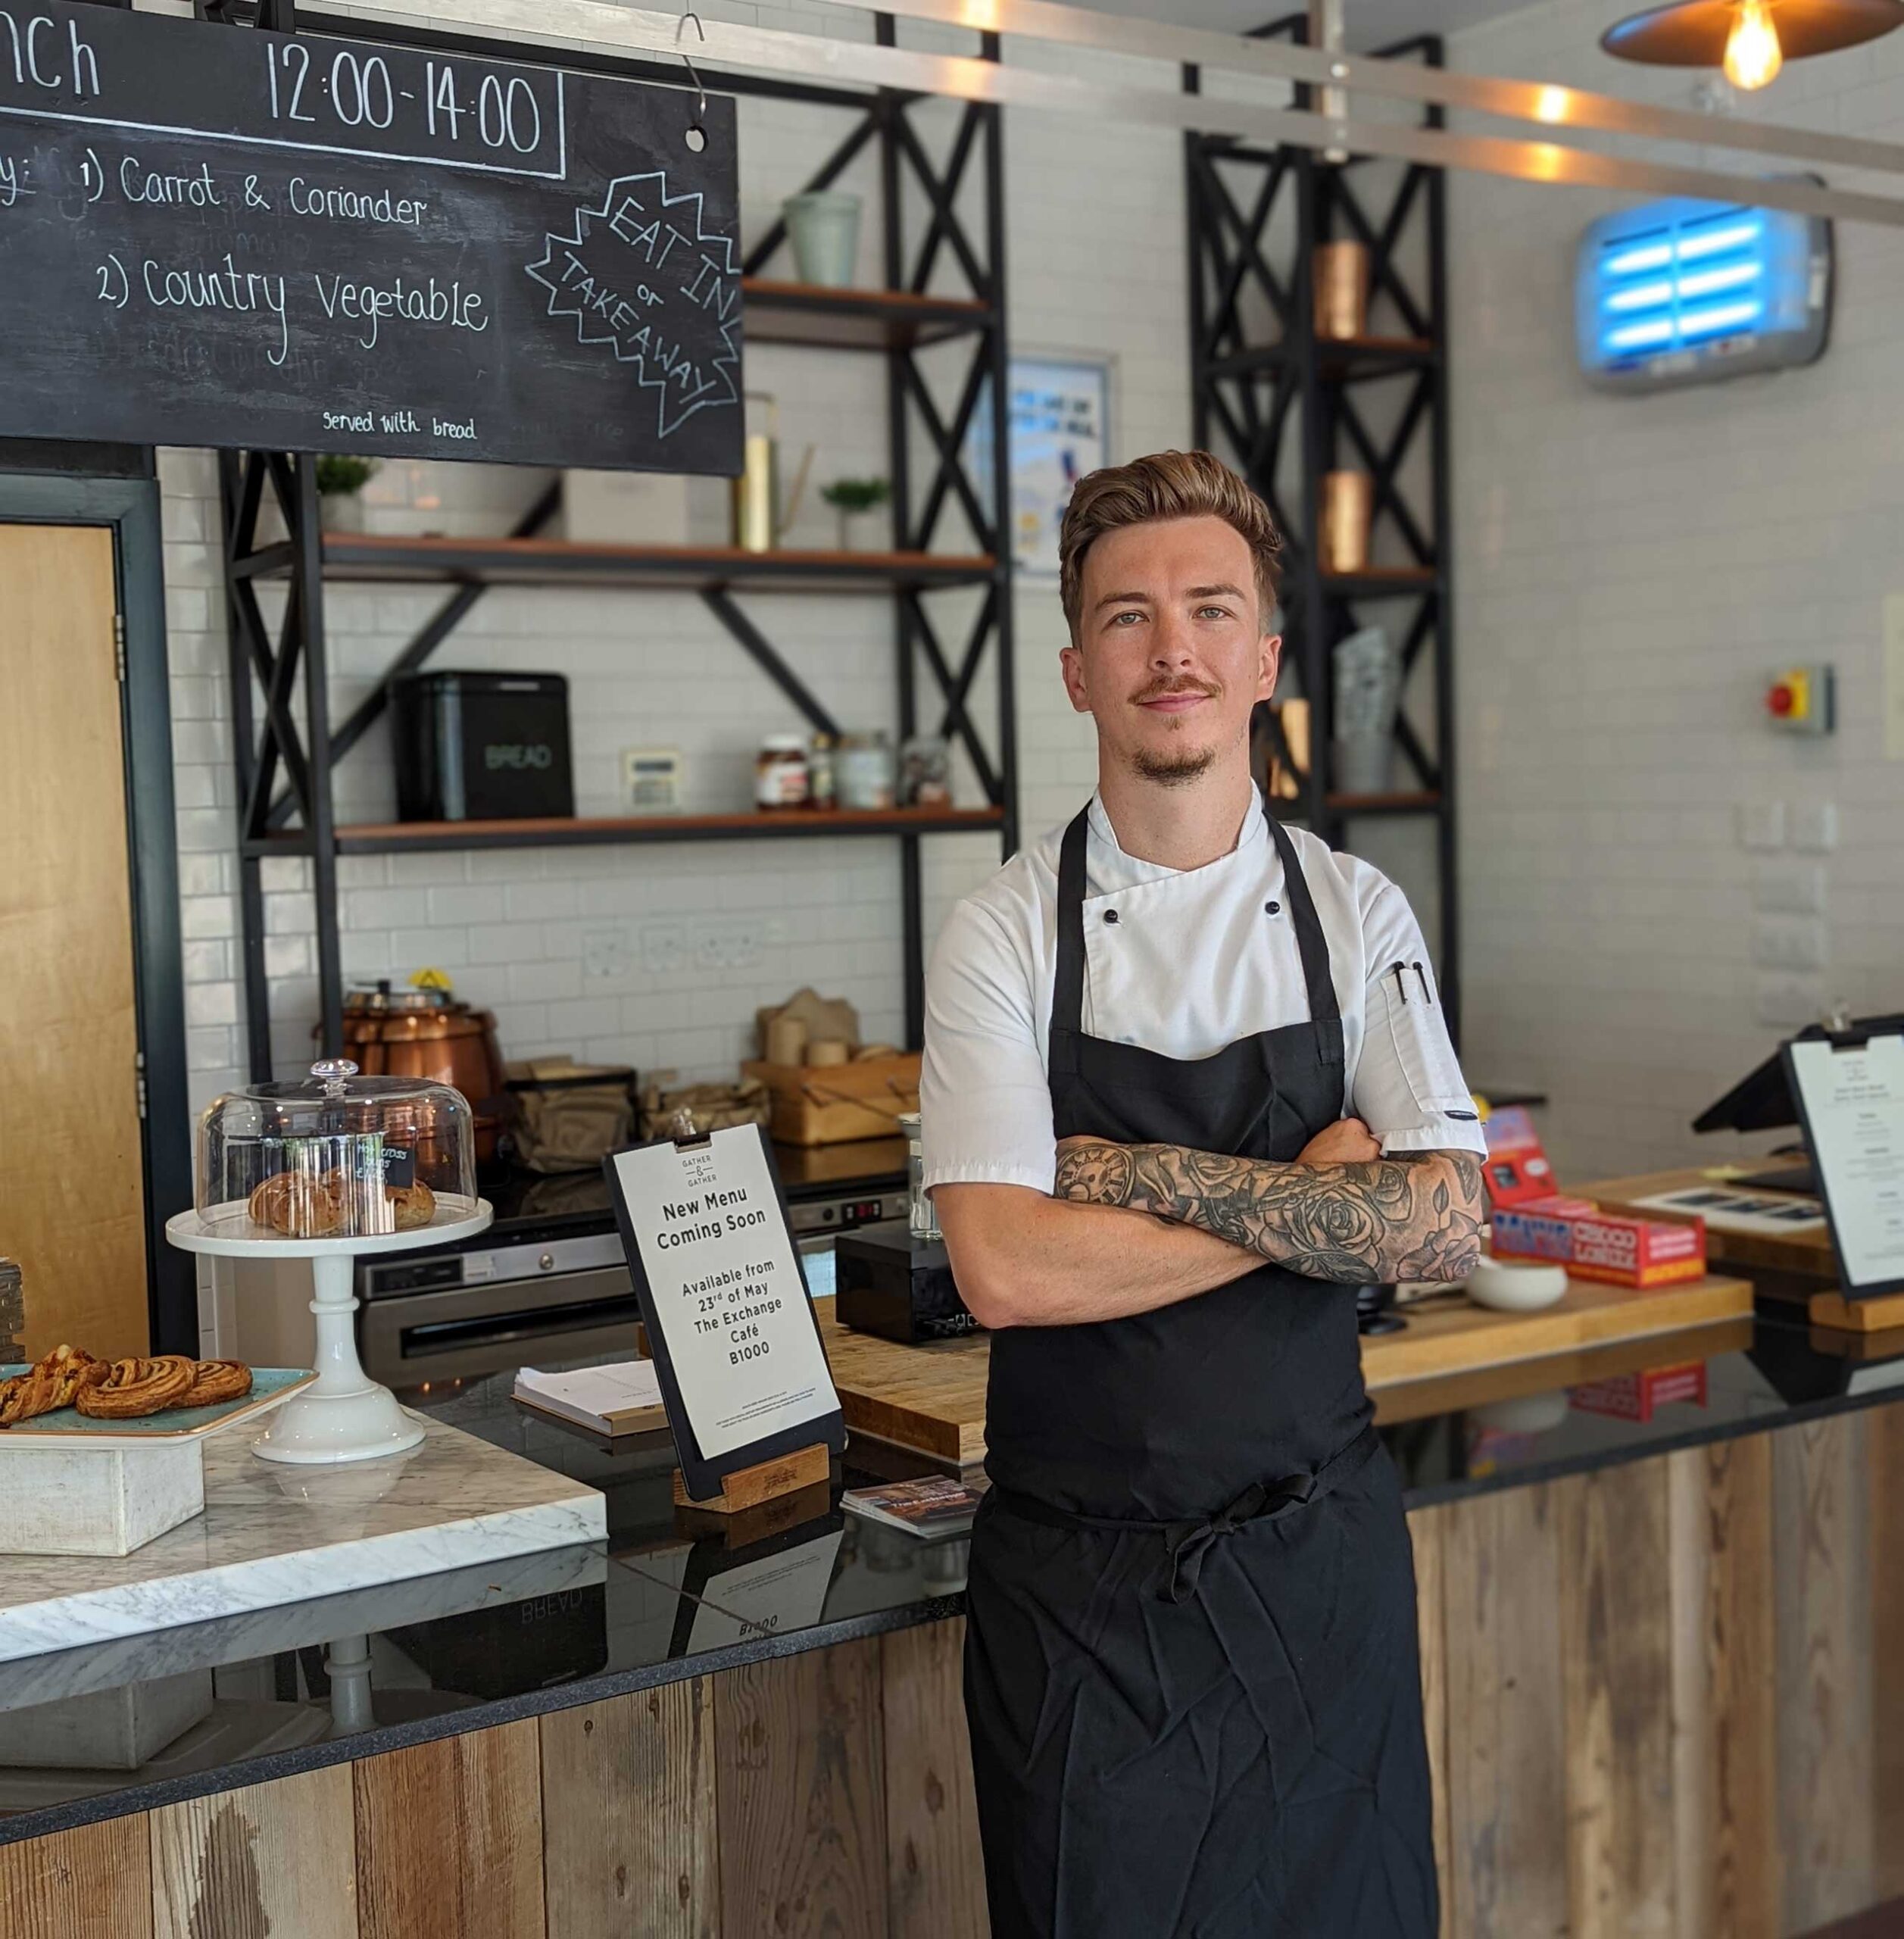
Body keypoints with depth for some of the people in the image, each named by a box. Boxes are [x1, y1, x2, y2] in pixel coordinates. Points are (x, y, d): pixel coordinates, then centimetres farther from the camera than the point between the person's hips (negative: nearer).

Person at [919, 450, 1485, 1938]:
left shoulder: (1358, 916, -1)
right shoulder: (1004, 935, -7)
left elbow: (1444, 1228, -12)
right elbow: (1005, 1267, -18)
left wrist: (1147, 1175, -18)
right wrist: (1315, 1198, -15)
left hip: (1316, 1550, 2)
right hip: (1079, 1575, -1)